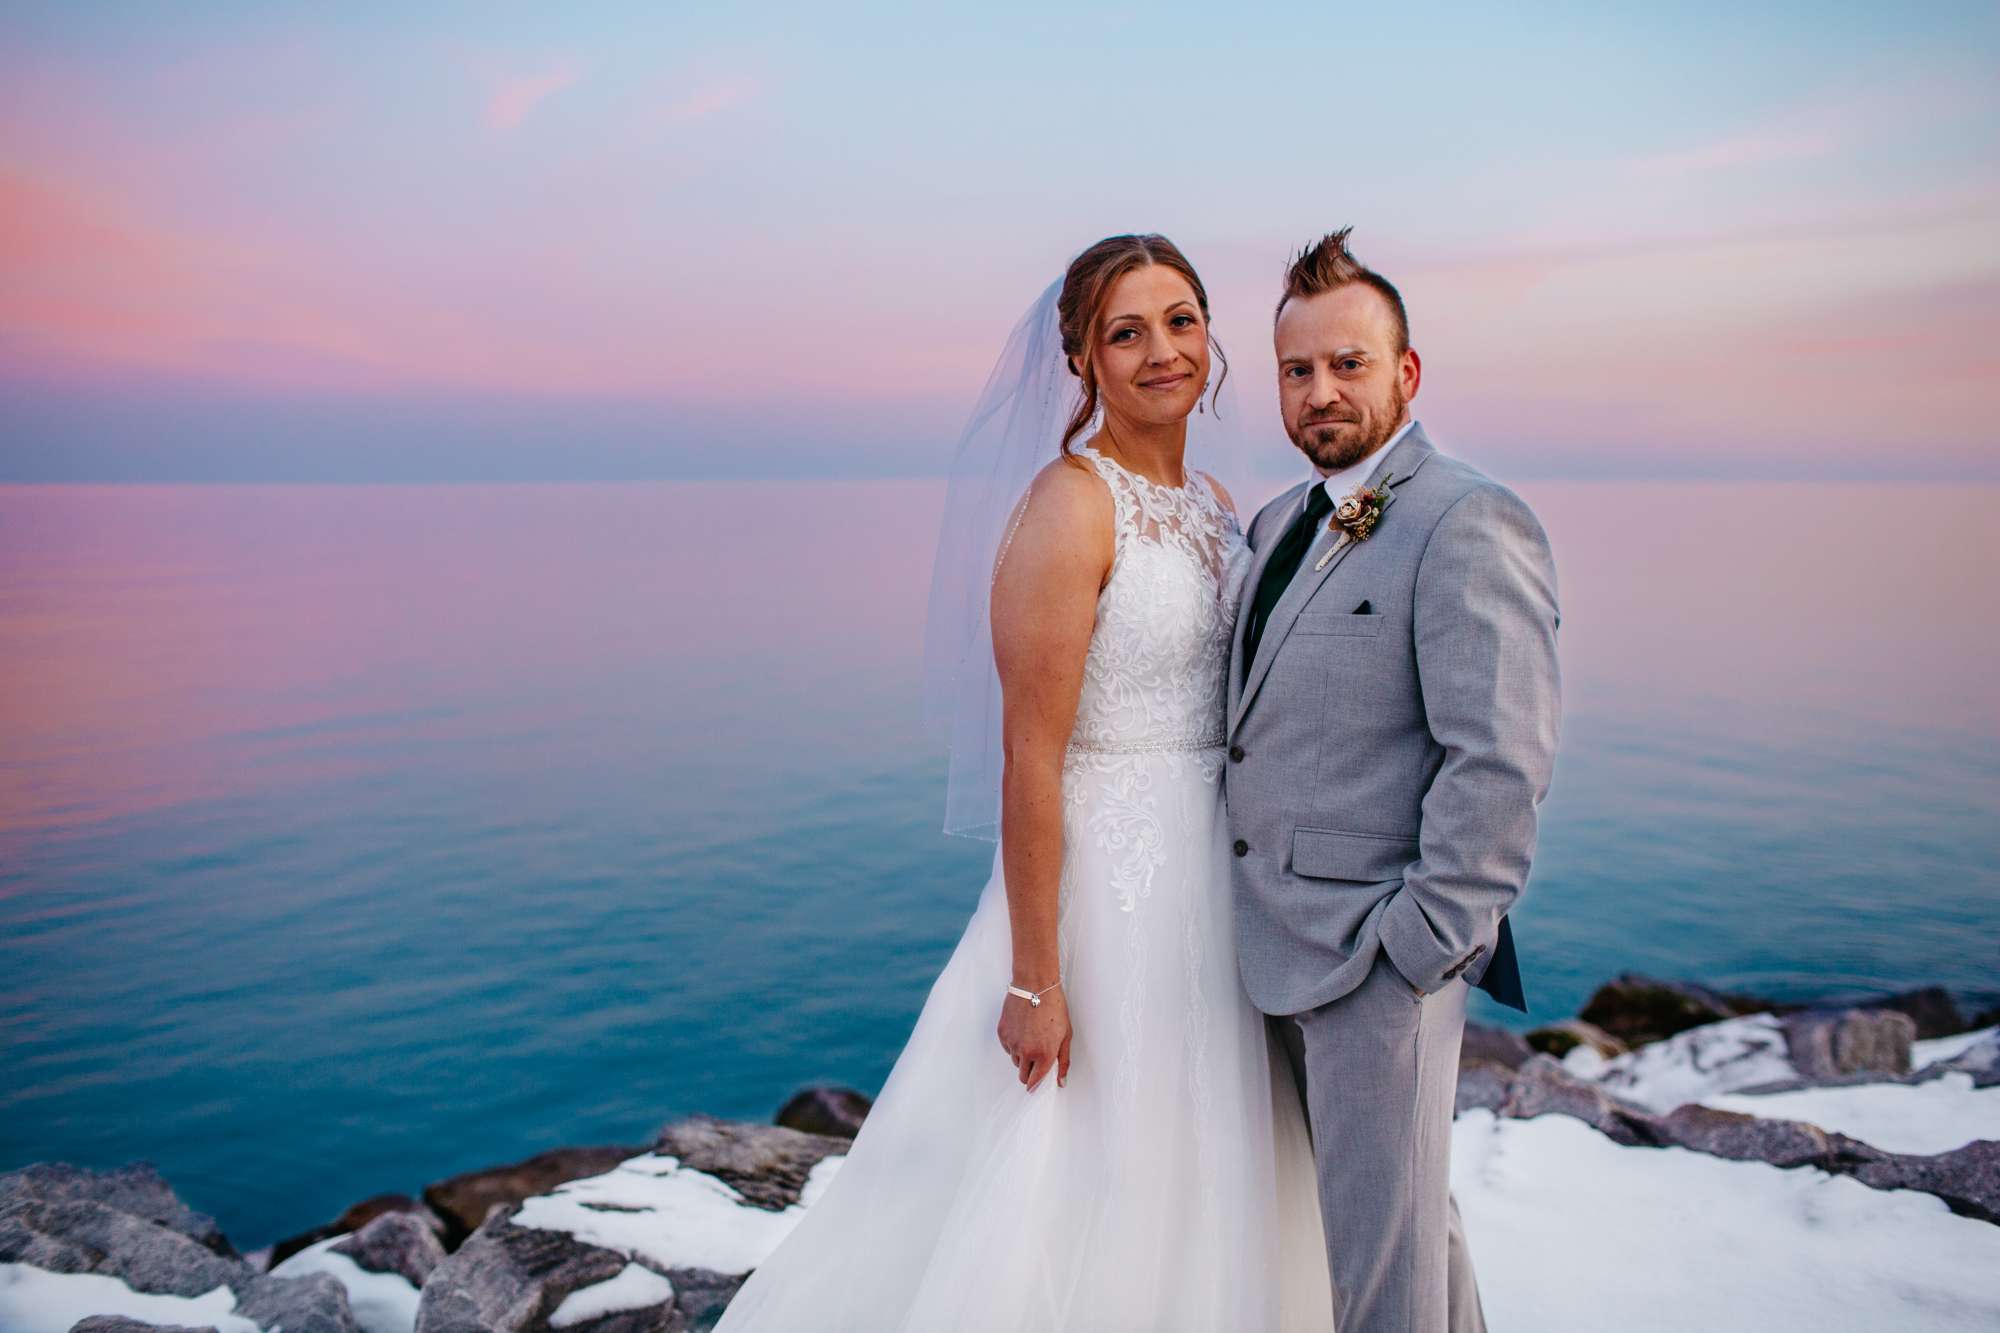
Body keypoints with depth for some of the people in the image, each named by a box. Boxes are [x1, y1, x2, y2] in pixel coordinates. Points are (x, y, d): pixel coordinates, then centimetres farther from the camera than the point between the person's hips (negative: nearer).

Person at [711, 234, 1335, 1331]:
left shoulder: (1213, 505, 8)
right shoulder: (1068, 506, -17)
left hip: (1214, 884, 8)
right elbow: (1030, 756, -20)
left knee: (1185, 1181, 21)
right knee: (1079, 1190, 8)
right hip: (1104, 880, -8)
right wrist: (1035, 980, -19)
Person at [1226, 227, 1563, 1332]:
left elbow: (1503, 761, -20)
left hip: (1381, 954, -8)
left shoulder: (1468, 524, -14)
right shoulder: (1278, 523, 13)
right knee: (1406, 1205, 24)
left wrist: (1419, 947, -19)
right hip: (1281, 949, 8)